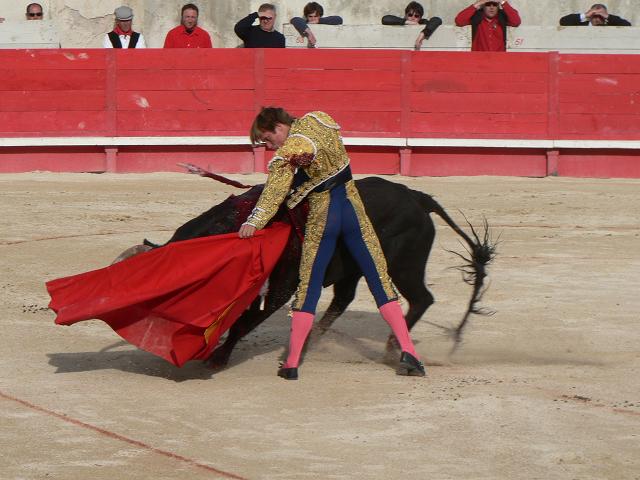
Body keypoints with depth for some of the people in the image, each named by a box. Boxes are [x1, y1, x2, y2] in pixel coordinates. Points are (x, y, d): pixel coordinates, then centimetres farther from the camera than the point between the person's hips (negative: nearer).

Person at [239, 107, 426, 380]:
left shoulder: (287, 155, -14)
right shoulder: (318, 120, 3)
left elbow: (274, 193, -25)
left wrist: (254, 222, -33)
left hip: (322, 219, -5)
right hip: (354, 211, 5)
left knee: (308, 288, 3)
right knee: (381, 281, 6)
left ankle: (292, 363, 2)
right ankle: (408, 352, -1)